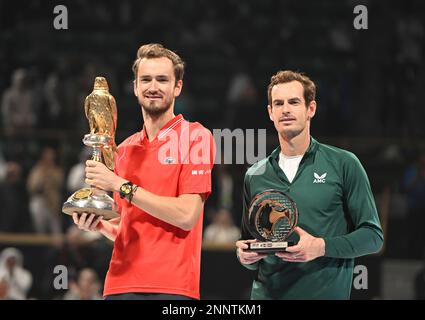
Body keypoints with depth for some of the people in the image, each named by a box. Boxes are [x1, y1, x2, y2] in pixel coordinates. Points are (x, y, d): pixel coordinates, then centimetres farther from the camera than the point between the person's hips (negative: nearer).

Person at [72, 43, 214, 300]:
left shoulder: (196, 136, -3)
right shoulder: (125, 150, 14)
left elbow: (187, 216, -14)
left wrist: (121, 186, -12)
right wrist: (99, 225, 2)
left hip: (171, 287, -5)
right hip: (120, 285, 5)